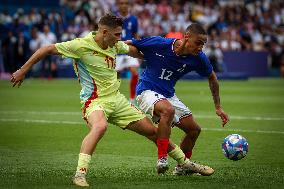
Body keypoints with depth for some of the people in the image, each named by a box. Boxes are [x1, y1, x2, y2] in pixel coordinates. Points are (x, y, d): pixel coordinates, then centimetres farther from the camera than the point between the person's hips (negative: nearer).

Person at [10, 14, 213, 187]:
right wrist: (23, 70, -9)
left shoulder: (114, 45, 4)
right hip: (95, 100, -7)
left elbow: (133, 51, 27)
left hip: (117, 99, 7)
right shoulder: (82, 45, -16)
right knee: (100, 126, -41)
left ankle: (186, 163, 25)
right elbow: (47, 49, -10)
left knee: (152, 131, 9)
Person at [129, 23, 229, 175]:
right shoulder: (158, 44, -23)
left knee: (194, 130, 8)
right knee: (168, 110, -37)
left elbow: (211, 77, 9)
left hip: (168, 95, 6)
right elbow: (125, 45, -9)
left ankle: (181, 167, 30)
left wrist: (218, 108, 11)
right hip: (147, 91, -6)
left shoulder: (198, 58, -10)